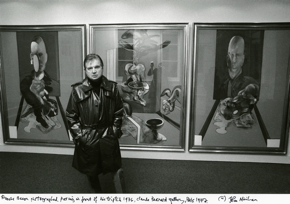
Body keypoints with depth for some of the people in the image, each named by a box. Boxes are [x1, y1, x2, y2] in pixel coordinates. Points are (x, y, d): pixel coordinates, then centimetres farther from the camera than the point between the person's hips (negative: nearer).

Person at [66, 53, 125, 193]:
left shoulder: (111, 87, -2)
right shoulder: (77, 90, -6)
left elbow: (119, 112, 5)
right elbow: (71, 116, -1)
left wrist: (114, 131, -1)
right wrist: (79, 135, -6)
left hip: (108, 136, 0)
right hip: (86, 139, 0)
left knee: (116, 169, 1)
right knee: (91, 171, 16)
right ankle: (98, 192, 43)